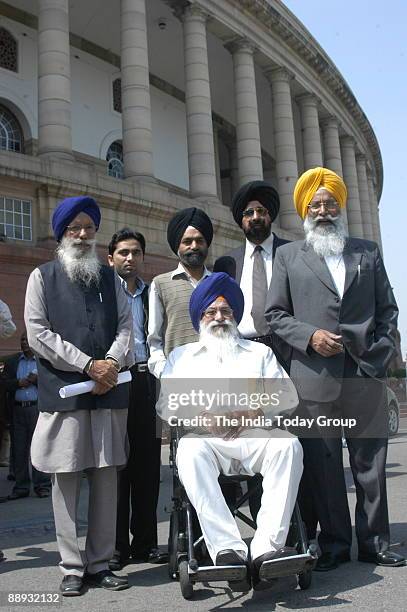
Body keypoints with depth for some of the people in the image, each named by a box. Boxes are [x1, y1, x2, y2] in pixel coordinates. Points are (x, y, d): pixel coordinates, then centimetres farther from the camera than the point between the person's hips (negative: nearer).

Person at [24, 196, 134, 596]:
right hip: (62, 391, -2)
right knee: (65, 477, 1)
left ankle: (99, 563, 13)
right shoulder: (42, 277, 8)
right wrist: (88, 365, -10)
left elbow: (125, 326, 10)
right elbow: (37, 333, -3)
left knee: (106, 476, 4)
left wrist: (112, 363, -10)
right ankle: (72, 567, 11)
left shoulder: (110, 278, 17)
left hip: (109, 390, 3)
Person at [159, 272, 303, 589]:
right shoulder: (181, 356, 25)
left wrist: (250, 412, -7)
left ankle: (267, 548, -35)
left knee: (288, 444, -32)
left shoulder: (259, 352, 27)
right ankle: (228, 549, -38)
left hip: (255, 434, 1)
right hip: (206, 438, 0)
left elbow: (287, 394, 13)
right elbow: (166, 404, 11)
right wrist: (203, 417, -9)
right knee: (190, 450, -35)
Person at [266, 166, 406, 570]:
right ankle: (334, 544, 15)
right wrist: (309, 335, -9)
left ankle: (374, 542, 18)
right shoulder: (288, 256, 11)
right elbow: (275, 314, 7)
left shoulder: (368, 252, 16)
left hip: (365, 373, 2)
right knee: (323, 465, 3)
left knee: (370, 461, 6)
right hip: (314, 378, -1)